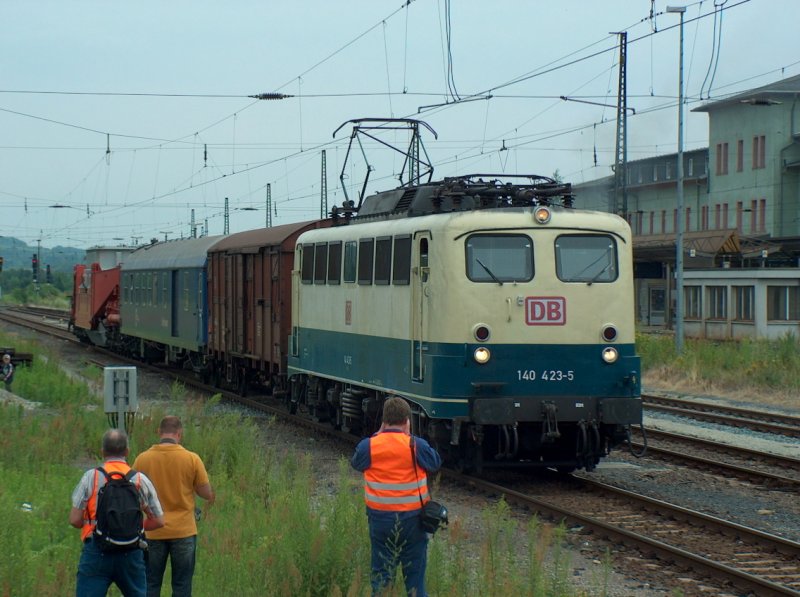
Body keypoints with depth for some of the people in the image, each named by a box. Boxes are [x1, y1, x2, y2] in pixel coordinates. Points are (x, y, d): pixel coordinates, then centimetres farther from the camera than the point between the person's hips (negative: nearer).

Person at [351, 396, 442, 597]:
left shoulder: (368, 446, -7)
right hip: (412, 518, -1)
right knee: (414, 573, 8)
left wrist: (378, 434, 10)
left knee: (380, 574, 10)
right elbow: (435, 463, 5)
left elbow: (356, 463, 11)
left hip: (380, 518, 1)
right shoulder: (416, 446, -10)